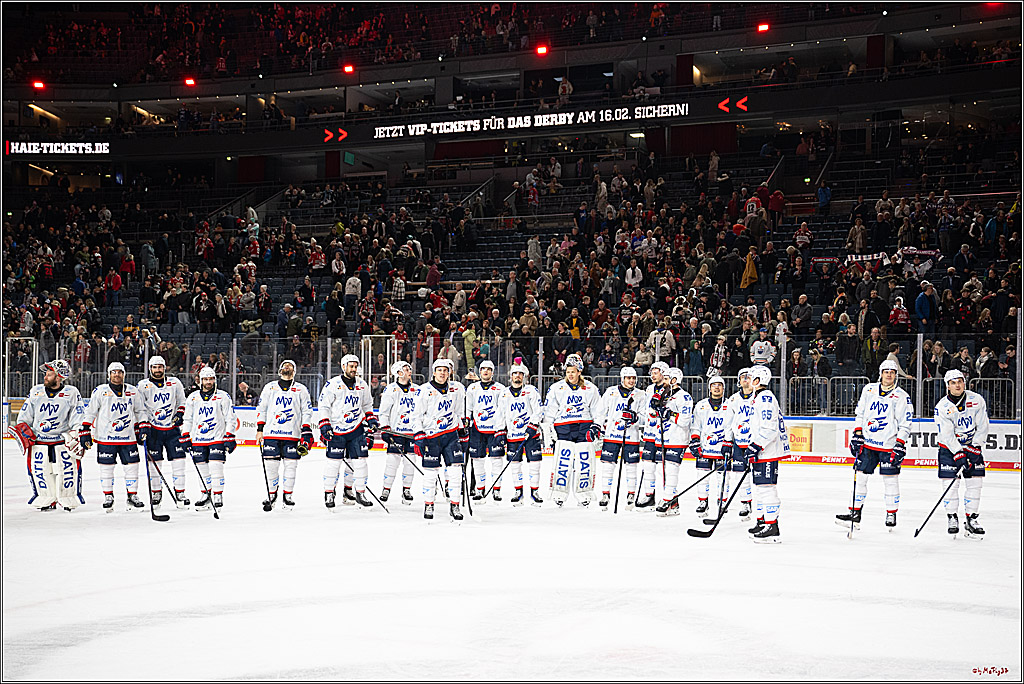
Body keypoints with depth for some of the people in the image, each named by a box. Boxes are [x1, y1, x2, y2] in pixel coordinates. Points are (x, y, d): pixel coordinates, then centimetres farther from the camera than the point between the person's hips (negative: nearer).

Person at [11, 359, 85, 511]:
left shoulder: (72, 393, -2)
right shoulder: (35, 392, 7)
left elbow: (78, 419, -2)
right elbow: (24, 416, 15)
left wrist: (76, 438, -10)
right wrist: (23, 431, 4)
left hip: (63, 439, -3)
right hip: (39, 439, 3)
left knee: (70, 467, -10)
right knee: (38, 468, -2)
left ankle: (69, 499, 7)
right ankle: (47, 500, 14)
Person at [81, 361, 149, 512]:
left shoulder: (133, 391, 9)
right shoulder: (100, 391, 1)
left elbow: (140, 411, 19)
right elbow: (89, 413, 4)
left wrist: (143, 427, 8)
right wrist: (85, 433, 0)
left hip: (128, 437, 2)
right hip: (106, 437, -2)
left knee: (132, 466, 1)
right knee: (106, 467, 2)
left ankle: (132, 497, 12)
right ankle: (108, 497, 16)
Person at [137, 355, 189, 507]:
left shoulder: (175, 383, 6)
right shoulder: (143, 386, 0)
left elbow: (181, 402, 16)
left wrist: (179, 414, -1)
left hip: (172, 428, 1)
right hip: (153, 429, -1)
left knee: (178, 459, -4)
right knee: (153, 462, 0)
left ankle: (179, 493, 2)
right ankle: (156, 493, 14)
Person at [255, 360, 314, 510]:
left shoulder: (301, 389, 10)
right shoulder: (269, 387, 12)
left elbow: (307, 411, 8)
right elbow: (261, 409, 13)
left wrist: (306, 431, -2)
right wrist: (259, 429, 5)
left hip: (292, 435, 0)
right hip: (271, 434, 1)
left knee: (291, 466, 0)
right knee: (271, 466, 1)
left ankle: (287, 496, 11)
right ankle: (271, 495, 16)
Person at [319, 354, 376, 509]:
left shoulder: (362, 385, 10)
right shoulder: (333, 384, -5)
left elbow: (367, 404, 24)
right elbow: (323, 405, -3)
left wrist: (371, 419, 11)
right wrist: (325, 425, -11)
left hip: (357, 428, 4)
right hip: (337, 429, -4)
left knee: (359, 460, 0)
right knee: (334, 461, -5)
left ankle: (360, 493, 10)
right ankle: (329, 493, 8)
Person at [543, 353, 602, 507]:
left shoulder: (590, 389, 6)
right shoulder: (557, 388, 3)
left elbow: (597, 411, 13)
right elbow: (549, 411, 7)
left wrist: (596, 427, 3)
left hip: (584, 428, 1)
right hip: (563, 429, -1)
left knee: (584, 461, 0)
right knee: (563, 460, -9)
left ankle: (583, 494, 11)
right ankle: (559, 494, 0)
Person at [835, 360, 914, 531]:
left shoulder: (902, 396, -3)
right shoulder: (869, 389, 8)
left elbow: (906, 424, -5)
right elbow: (860, 413, 12)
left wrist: (900, 446, -12)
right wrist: (857, 435, 4)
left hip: (889, 445, -3)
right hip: (867, 442, 4)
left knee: (890, 480, -1)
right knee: (860, 476, 3)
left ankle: (891, 515, 12)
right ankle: (855, 514, 10)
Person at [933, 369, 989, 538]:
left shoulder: (977, 400, -10)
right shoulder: (942, 407, -16)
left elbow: (983, 427, -5)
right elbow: (947, 435, -18)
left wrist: (974, 447, -15)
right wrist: (959, 455, -27)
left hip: (973, 445, 2)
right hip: (950, 447, -2)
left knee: (975, 482, -1)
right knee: (950, 482, -7)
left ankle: (971, 519, 8)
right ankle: (952, 518, 7)